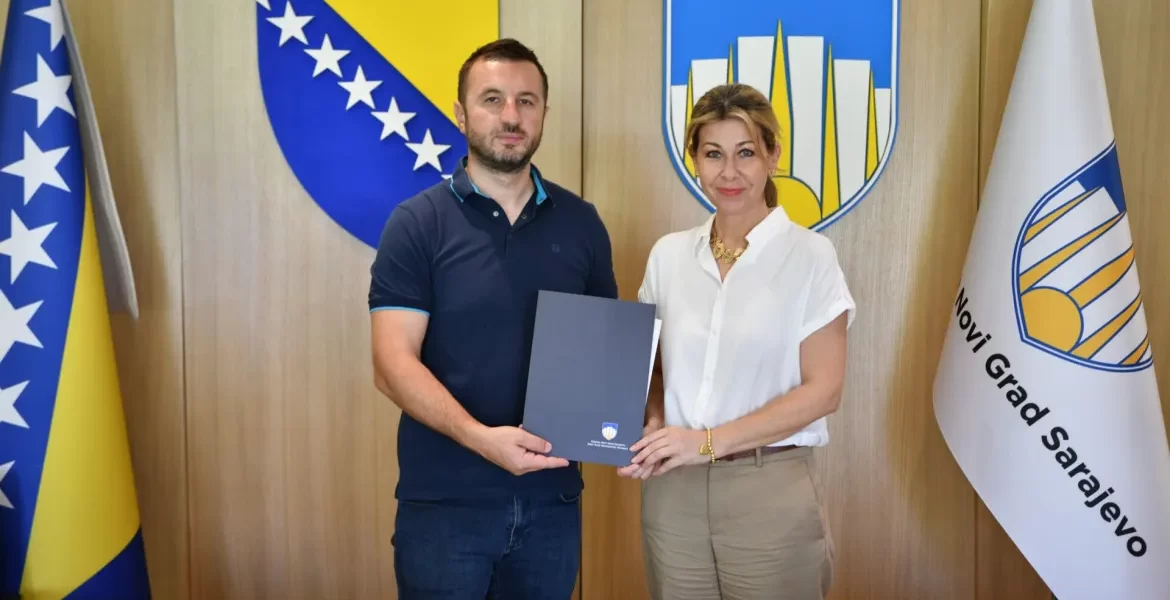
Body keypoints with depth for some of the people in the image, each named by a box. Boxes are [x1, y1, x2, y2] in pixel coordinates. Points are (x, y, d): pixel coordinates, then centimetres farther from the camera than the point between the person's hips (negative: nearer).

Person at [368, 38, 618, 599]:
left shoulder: (581, 222, 4)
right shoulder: (417, 222, -6)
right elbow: (393, 364, -12)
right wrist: (480, 437, -26)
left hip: (553, 497, 3)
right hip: (444, 501, -3)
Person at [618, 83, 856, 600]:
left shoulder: (810, 256, -6)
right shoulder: (668, 254, 5)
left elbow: (822, 391, -9)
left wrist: (708, 441, -16)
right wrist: (652, 428, -7)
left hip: (770, 492, -3)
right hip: (673, 492, 4)